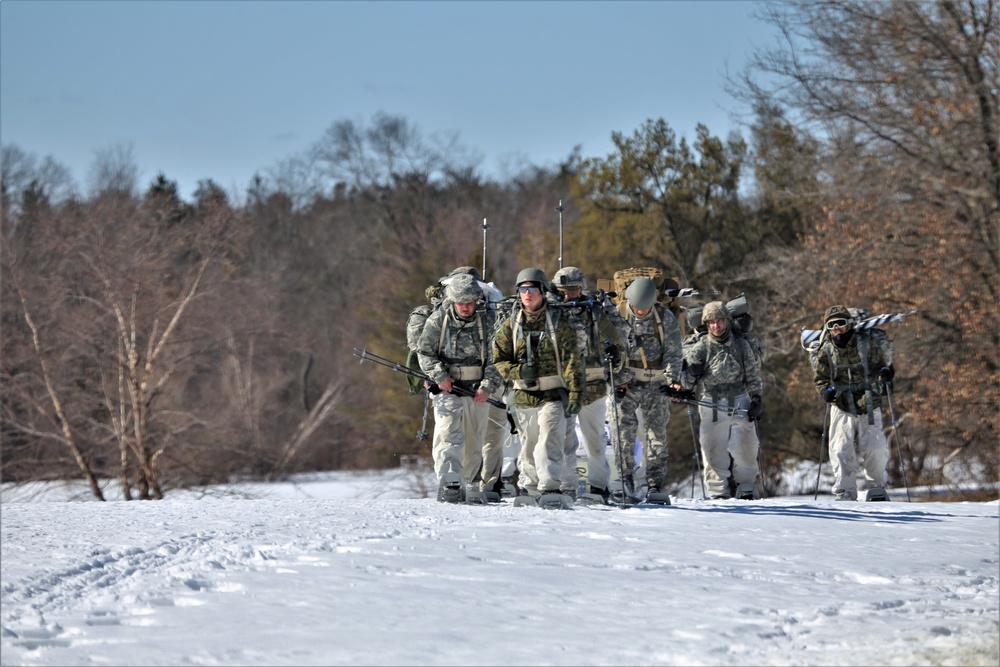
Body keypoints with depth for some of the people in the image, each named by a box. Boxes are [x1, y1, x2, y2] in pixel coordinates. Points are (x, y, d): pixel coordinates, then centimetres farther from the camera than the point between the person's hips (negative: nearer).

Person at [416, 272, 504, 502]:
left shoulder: (487, 321, -1)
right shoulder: (438, 320, -1)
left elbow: (496, 358, -1)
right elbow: (424, 352, 3)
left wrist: (487, 387, -11)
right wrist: (440, 376, -11)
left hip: (478, 392, 2)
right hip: (447, 388, -2)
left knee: (473, 444, 7)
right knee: (448, 436, -19)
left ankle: (461, 482, 23)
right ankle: (448, 482, -27)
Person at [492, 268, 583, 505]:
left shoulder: (558, 322, -1)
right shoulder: (511, 325, 7)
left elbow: (571, 360, -4)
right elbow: (499, 359, 8)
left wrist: (575, 394, -12)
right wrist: (518, 372, -12)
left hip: (553, 395, -3)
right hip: (524, 396, 3)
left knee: (549, 441, -17)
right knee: (528, 447, 12)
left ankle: (550, 488, -20)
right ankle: (529, 487, 26)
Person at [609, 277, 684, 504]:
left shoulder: (665, 318, -2)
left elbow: (673, 353, -1)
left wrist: (673, 379, -16)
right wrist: (618, 380, -14)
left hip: (656, 385, 1)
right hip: (625, 383, -1)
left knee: (657, 434, 2)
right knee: (623, 431, -12)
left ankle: (656, 486, 7)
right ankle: (626, 483, -8)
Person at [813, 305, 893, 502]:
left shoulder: (867, 344, -3)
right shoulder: (826, 351, 2)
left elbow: (880, 363, 10)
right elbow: (820, 378, 11)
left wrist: (885, 372, -13)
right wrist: (826, 391, -9)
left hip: (869, 406, -1)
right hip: (842, 409, 1)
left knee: (875, 449, -7)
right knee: (841, 452, -9)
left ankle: (876, 489, 15)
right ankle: (845, 494, 1)